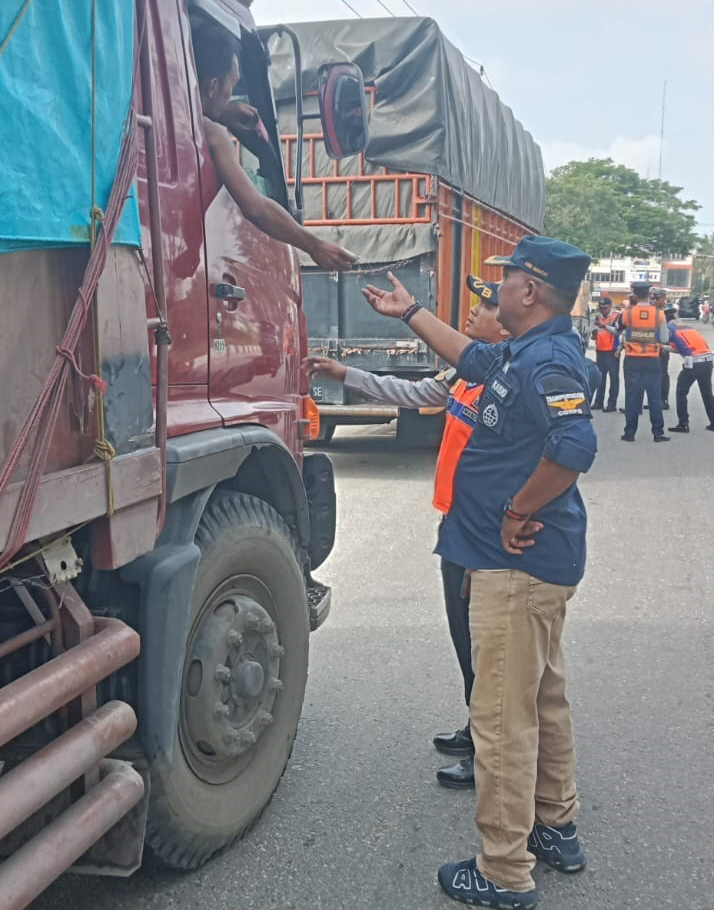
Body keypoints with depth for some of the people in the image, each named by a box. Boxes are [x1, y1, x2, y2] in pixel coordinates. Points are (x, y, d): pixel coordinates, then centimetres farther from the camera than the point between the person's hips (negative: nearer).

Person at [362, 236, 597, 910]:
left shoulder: (549, 360, -21)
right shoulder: (523, 354, 11)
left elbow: (574, 446, -36)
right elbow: (473, 359, 30)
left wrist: (518, 512, -24)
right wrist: (408, 312, 36)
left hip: (516, 566, -11)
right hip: (535, 563, 11)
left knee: (502, 718, -1)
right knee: (543, 700, 21)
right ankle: (555, 830, 38)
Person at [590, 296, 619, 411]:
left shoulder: (616, 317, -4)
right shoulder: (598, 317, 12)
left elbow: (617, 331, -17)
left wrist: (605, 326, -30)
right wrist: (594, 334, -6)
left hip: (612, 352, -6)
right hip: (600, 351, 6)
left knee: (614, 377, -4)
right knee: (600, 377, 10)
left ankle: (612, 404, -2)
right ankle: (598, 402, 16)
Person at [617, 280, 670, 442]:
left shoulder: (627, 312, -6)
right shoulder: (659, 314, -6)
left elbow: (618, 327, 14)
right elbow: (665, 339, -2)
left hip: (632, 360, 0)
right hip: (652, 361, 0)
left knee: (632, 396, 5)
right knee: (655, 396, 6)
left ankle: (630, 433, 7)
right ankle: (658, 433, 8)